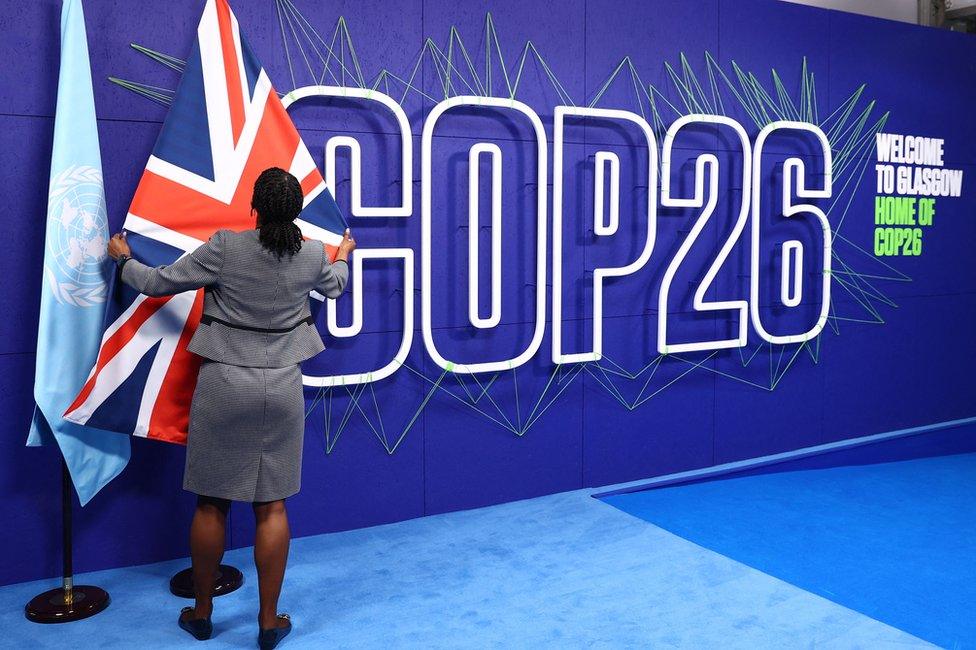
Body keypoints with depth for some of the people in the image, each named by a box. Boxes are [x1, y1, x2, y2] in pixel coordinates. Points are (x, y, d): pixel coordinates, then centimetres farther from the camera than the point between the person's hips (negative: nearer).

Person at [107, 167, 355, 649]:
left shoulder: (225, 248, -11)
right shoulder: (314, 254, -2)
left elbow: (158, 283, -1)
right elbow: (334, 286, 22)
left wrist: (123, 260, 20)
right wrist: (343, 257, 44)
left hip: (223, 384, -2)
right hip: (282, 388, 2)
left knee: (211, 502, 11)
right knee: (272, 505, 8)